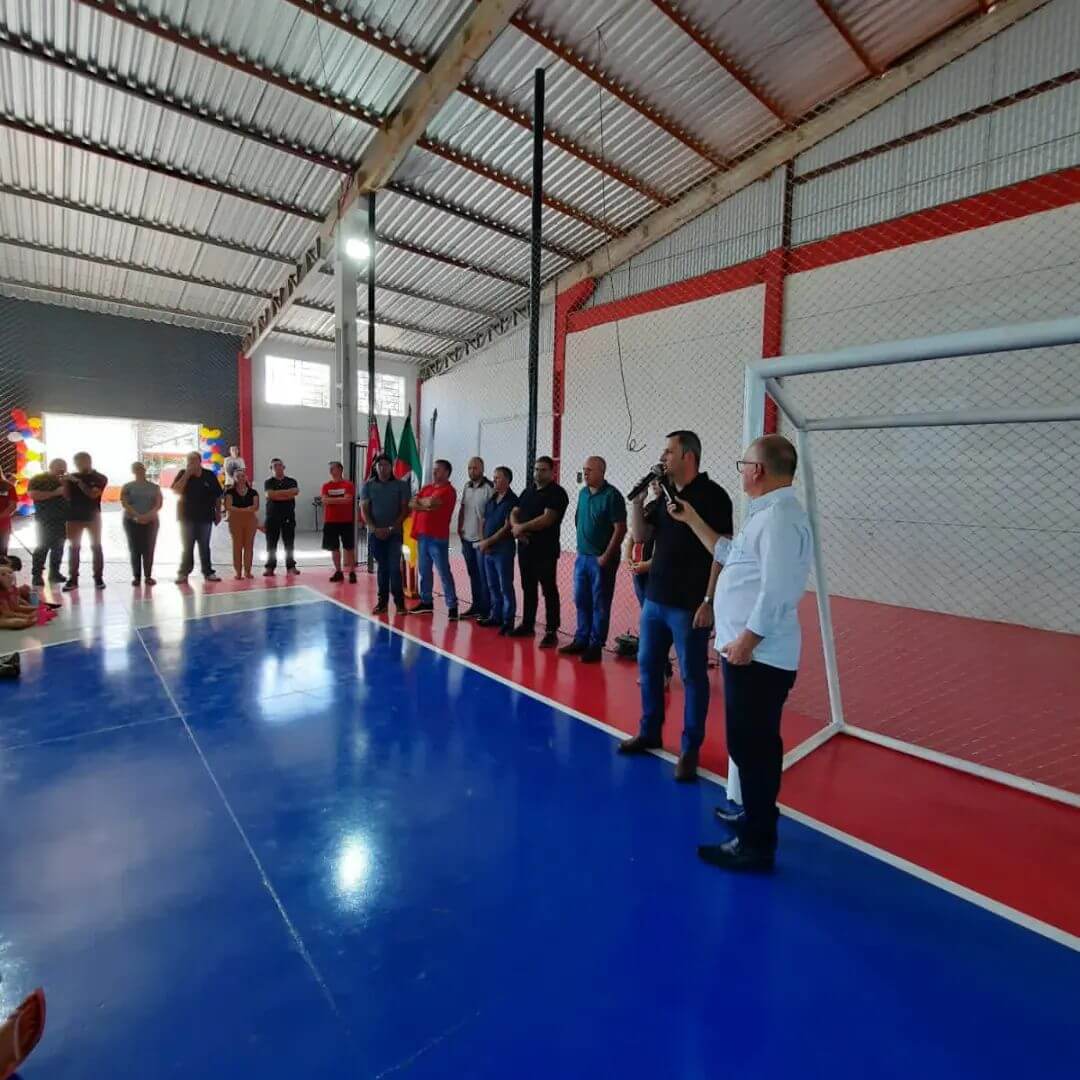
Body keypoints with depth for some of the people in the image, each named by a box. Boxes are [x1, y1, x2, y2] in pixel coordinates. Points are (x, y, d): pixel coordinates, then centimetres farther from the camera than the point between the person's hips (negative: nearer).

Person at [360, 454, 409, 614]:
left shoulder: (401, 485, -1)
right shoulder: (368, 486, 4)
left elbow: (405, 509, -3)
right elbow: (364, 510, 1)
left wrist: (391, 528, -11)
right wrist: (374, 529, -12)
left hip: (394, 533, -2)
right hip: (375, 533, 2)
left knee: (394, 567, -7)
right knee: (381, 568, 9)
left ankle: (399, 602, 2)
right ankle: (382, 601, 16)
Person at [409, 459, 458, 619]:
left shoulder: (448, 490, -10)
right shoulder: (426, 487, 15)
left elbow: (431, 502, -24)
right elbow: (412, 504, 6)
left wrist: (420, 501, -3)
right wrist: (425, 506, -12)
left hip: (438, 538, -8)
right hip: (422, 535, 8)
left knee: (444, 573, -5)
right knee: (424, 571, 14)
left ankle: (452, 606, 0)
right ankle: (426, 602, 25)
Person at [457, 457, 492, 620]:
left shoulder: (489, 488, -12)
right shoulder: (466, 487, 11)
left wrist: (486, 535, -15)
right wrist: (459, 528, 10)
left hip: (481, 539, -7)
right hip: (467, 538, 7)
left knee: (483, 576, -1)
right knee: (473, 575, 15)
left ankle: (486, 610, 7)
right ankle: (476, 606, 25)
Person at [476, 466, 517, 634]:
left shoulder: (512, 500, -9)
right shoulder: (492, 499, 13)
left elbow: (507, 527, -14)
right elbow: (485, 521, 16)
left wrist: (488, 541, -13)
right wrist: (484, 542, 1)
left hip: (503, 549, -7)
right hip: (488, 549, 7)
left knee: (505, 587, -3)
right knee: (492, 585, 14)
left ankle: (508, 621, 3)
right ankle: (495, 616, 24)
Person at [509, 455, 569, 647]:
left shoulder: (557, 493, -8)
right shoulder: (528, 490, 15)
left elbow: (547, 519, -19)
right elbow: (514, 512, 15)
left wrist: (522, 527, -12)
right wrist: (516, 527, -7)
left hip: (545, 551, -7)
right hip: (525, 548, 7)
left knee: (549, 591, -2)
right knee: (528, 589, 15)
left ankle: (551, 632, 3)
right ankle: (527, 625, 26)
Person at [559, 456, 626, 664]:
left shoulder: (612, 495, -12)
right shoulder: (583, 493, 9)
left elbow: (620, 529, -14)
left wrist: (606, 556, -15)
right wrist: (580, 547, 11)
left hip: (601, 559, -7)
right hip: (582, 557, 7)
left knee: (599, 604, 3)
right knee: (581, 601, 14)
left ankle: (596, 646, 13)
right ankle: (581, 640, 27)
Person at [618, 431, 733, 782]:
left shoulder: (712, 495, -11)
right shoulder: (665, 493, 10)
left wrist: (709, 600, -18)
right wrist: (638, 500, -1)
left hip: (689, 605, -7)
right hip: (655, 598, 8)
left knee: (692, 676, 5)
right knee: (648, 666, 15)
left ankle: (690, 749, 18)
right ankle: (649, 733, 31)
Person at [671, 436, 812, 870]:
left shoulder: (780, 517, -19)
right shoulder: (767, 513, 15)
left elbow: (776, 591, -26)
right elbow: (727, 554, 24)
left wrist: (746, 640, -22)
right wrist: (692, 520, 24)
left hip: (758, 655, -11)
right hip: (751, 652, 11)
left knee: (752, 747, 0)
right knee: (752, 744, 23)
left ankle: (756, 845, 15)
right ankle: (755, 815, 40)